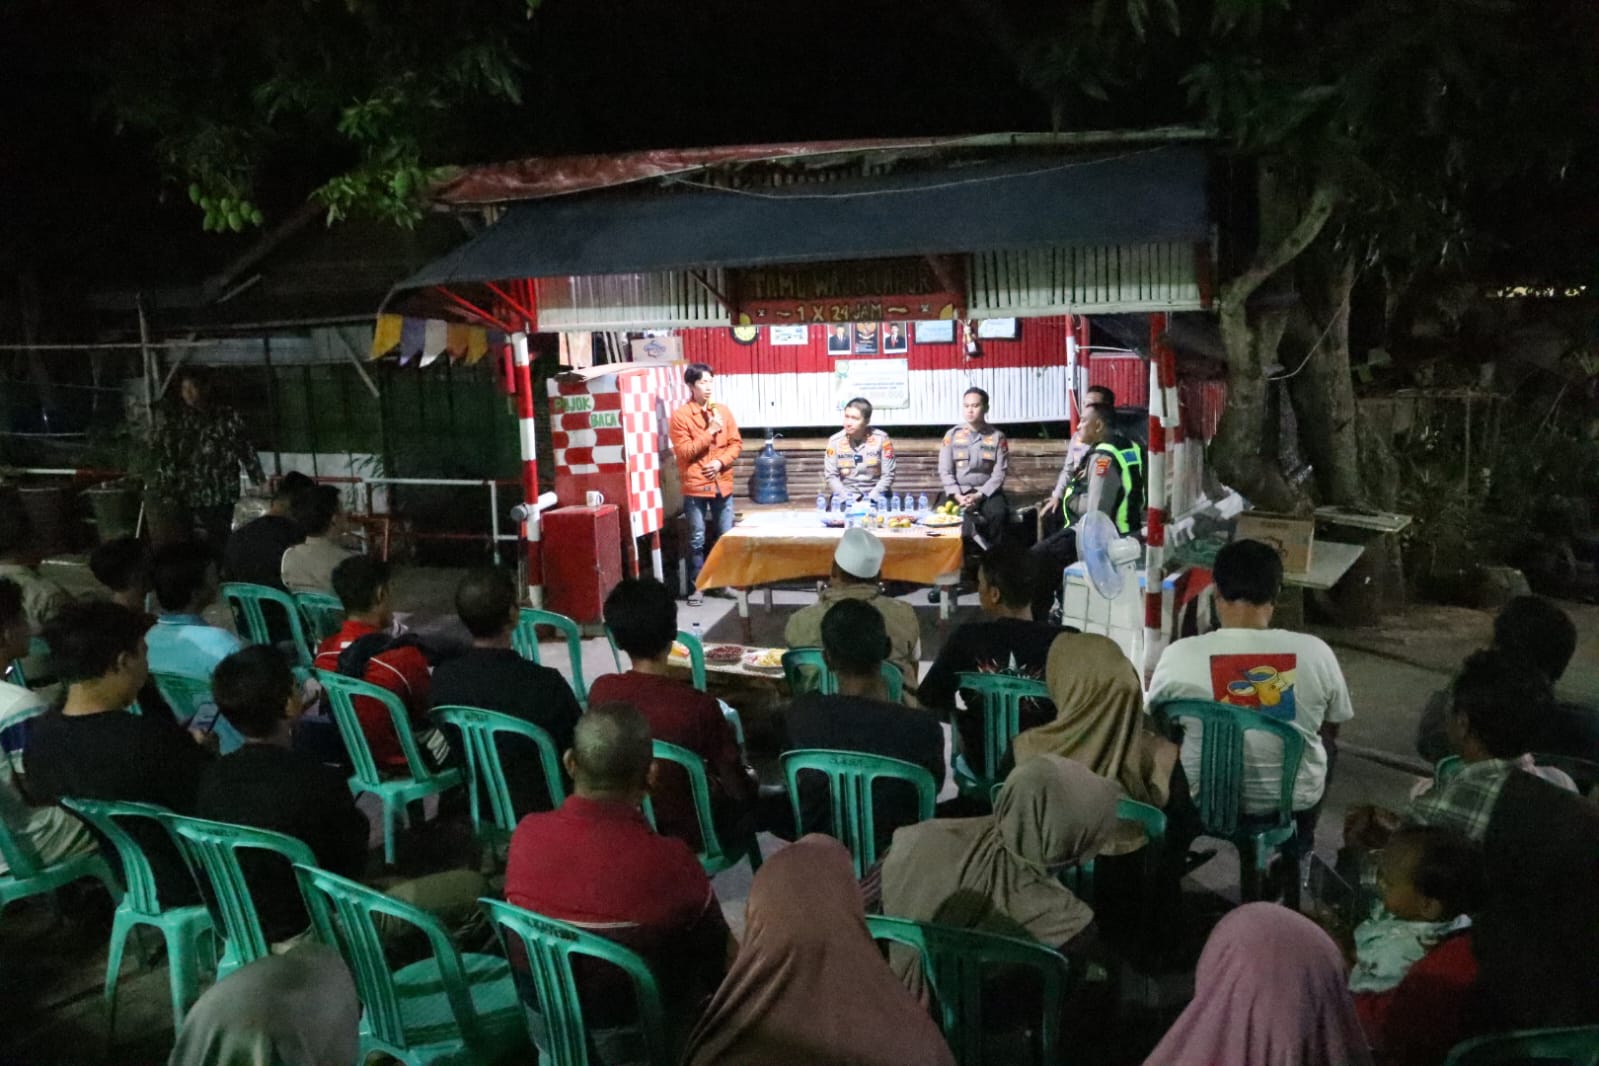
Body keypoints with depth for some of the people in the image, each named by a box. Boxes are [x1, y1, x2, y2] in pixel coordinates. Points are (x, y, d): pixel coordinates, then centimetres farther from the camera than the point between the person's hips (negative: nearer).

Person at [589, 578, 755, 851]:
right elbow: (736, 788, -18)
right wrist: (748, 779, 6)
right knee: (751, 792, 25)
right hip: (682, 834, -5)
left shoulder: (601, 690, -16)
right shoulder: (698, 706, -29)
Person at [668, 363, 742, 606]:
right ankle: (696, 586, 10)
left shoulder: (723, 411, 7)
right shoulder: (680, 415, -6)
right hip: (695, 486, -4)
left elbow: (736, 443, 7)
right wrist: (710, 432, -15)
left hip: (722, 484, 4)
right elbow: (683, 451, -12)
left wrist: (721, 461, -10)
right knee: (698, 539, 1)